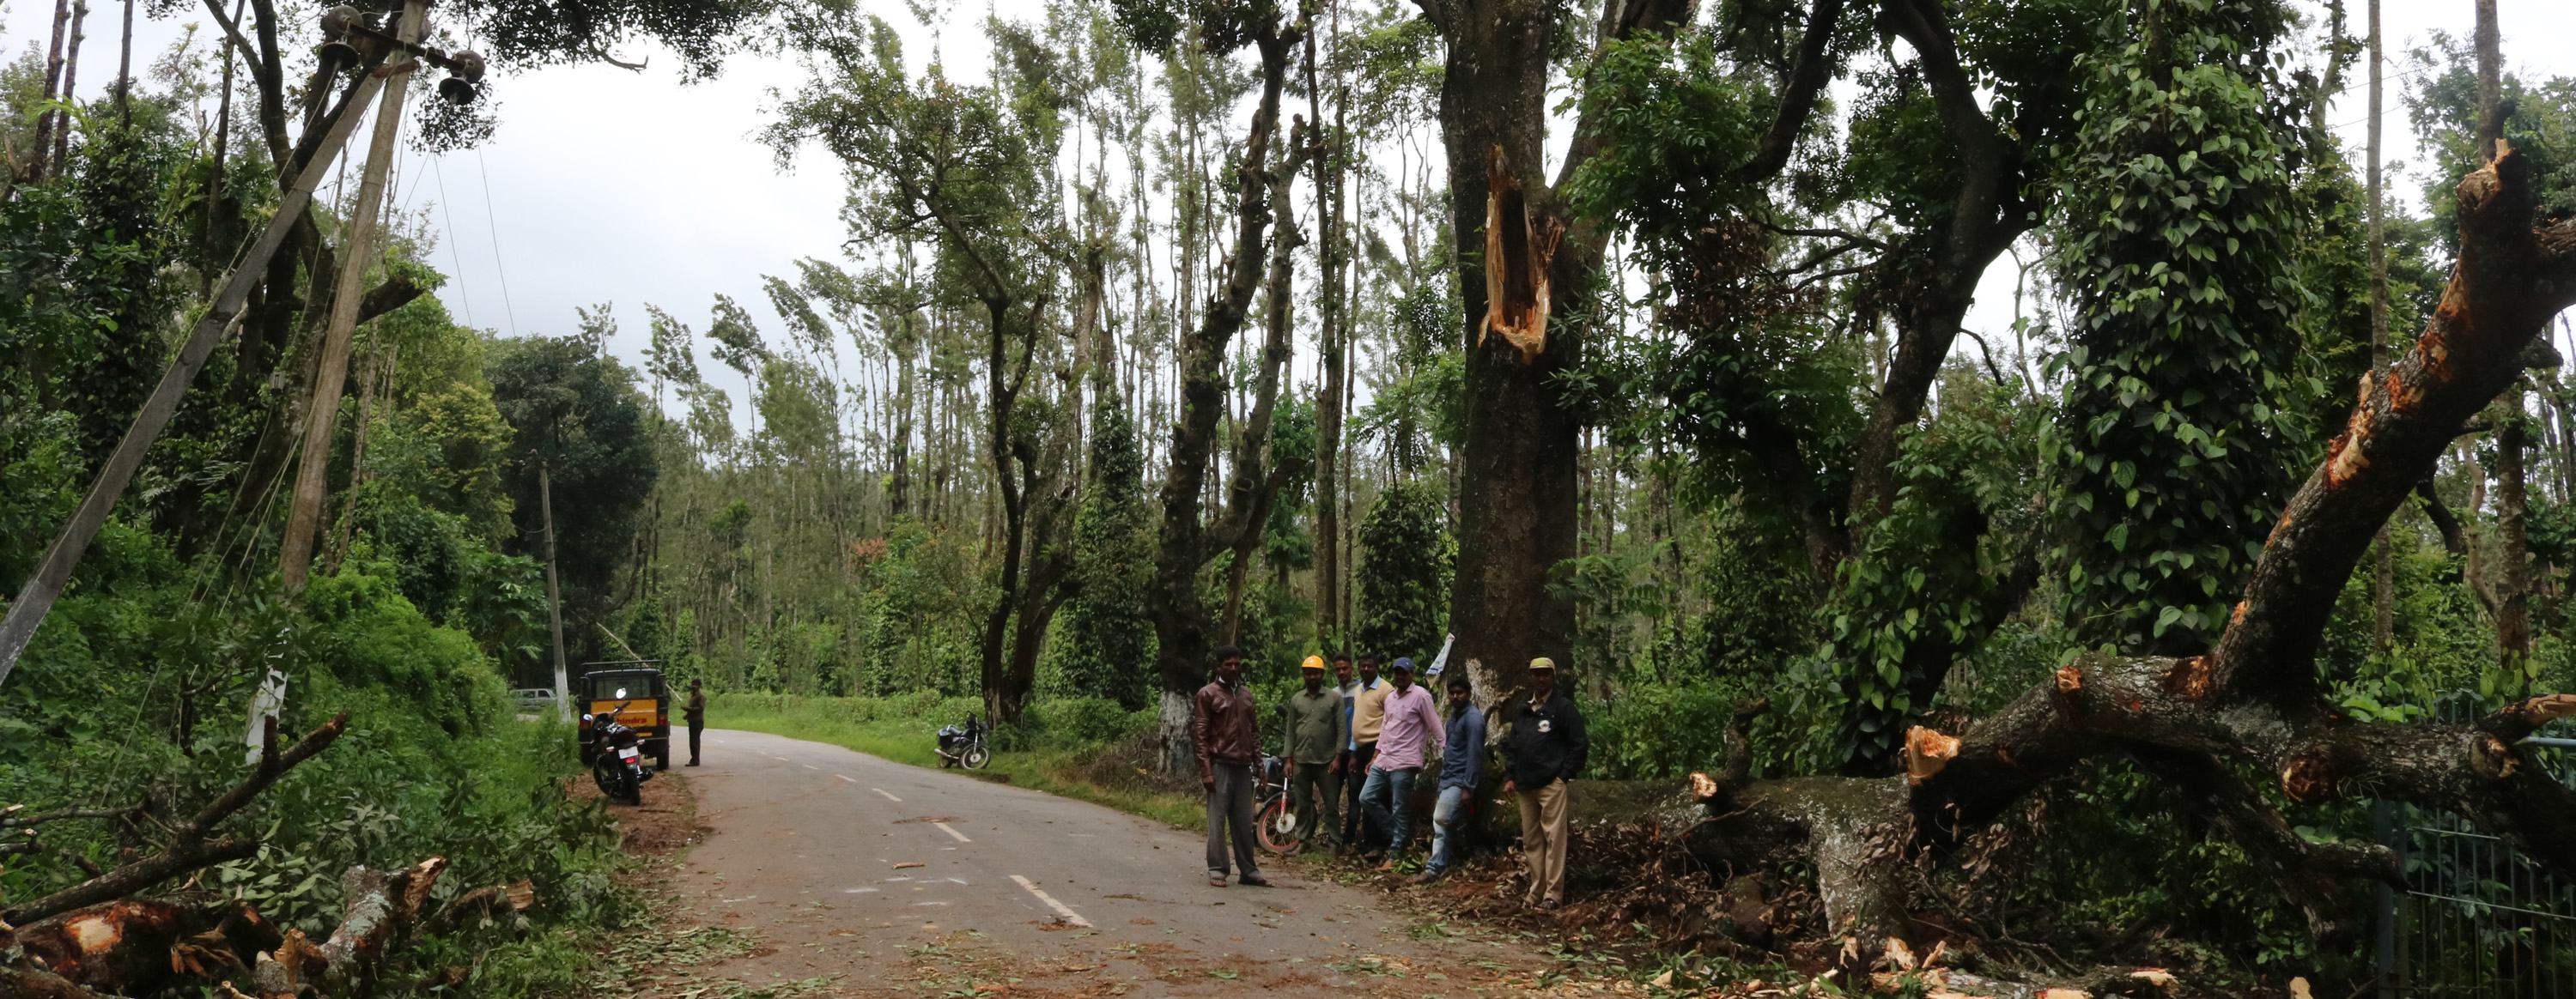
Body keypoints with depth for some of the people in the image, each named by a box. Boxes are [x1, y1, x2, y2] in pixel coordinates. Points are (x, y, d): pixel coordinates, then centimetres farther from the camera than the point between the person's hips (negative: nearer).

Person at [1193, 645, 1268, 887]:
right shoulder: (1207, 694, -2)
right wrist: (1205, 770, -12)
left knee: (1244, 822, 7)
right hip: (1220, 766, -5)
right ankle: (1216, 870, 2)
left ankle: (1248, 870, 12)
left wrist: (1259, 764, 11)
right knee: (1217, 820, -3)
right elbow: (1200, 734, -6)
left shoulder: (1246, 694, 14)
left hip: (1243, 767, 5)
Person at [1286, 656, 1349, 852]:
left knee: (1331, 804, 0)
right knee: (1303, 805, 7)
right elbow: (1291, 731, 11)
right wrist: (1289, 760, 6)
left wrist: (1337, 757, -9)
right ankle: (1304, 841, 14)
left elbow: (1342, 729, -2)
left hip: (1326, 761, -3)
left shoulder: (1334, 698, 2)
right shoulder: (1296, 699, 11)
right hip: (1301, 761, 3)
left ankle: (1335, 841, 6)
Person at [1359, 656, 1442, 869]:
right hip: (1384, 761, 8)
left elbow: (1435, 728, -8)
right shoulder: (1390, 697, 15)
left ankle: (1395, 854, 6)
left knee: (1400, 811, -2)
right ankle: (1396, 834, 16)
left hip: (1404, 763, -8)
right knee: (1367, 798, 3)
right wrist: (1376, 756, 19)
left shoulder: (1421, 696, -8)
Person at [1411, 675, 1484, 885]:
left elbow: (1474, 754, -17)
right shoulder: (1454, 716, 18)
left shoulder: (1473, 717, -11)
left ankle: (1434, 869, -16)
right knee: (1447, 824, 7)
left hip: (1461, 780, -9)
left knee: (1441, 820, -17)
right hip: (1448, 778, 9)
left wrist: (1469, 787, -21)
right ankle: (1449, 864, 14)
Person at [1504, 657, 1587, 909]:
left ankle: (1554, 893, -6)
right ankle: (1536, 891, 16)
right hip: (1525, 786, 7)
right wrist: (1510, 777, 13)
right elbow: (1513, 745, 22)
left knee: (1553, 838, -8)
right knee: (1530, 841, 9)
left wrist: (1564, 775, -9)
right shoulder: (1523, 710, 17)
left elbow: (1579, 745, -5)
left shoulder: (1563, 707, -2)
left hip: (1552, 784, -7)